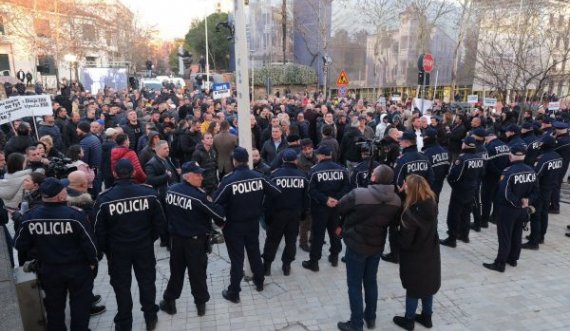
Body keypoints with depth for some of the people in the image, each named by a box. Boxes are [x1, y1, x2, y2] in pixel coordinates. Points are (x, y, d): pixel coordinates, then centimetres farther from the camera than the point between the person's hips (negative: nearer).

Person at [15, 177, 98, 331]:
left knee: (54, 307, 23)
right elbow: (89, 242, -17)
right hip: (78, 269, -3)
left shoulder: (30, 217, -12)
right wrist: (92, 261, 0)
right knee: (80, 306, 15)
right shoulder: (75, 215, -23)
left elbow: (20, 245, 0)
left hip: (49, 271, 4)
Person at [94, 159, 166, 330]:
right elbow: (159, 221, -4)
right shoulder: (149, 193, -12)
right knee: (147, 281, 18)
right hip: (144, 247, 1)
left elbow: (99, 230, -7)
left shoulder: (105, 198, -15)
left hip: (118, 249, -1)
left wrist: (105, 249, 9)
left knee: (122, 286, 16)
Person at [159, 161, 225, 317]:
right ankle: (201, 303, 24)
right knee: (197, 272, 10)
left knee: (176, 271, 20)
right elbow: (217, 212, -16)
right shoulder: (198, 195, -24)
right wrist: (222, 222, 4)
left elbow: (167, 212, 7)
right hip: (195, 240, -5)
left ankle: (169, 302, 31)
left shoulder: (170, 190, -6)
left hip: (176, 238, 5)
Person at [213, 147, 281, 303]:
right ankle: (259, 282, 38)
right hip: (253, 222, 4)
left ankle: (233, 292, 16)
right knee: (254, 252, 22)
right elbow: (277, 193, 1)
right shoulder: (258, 177, -7)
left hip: (234, 225, -4)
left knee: (236, 258, 5)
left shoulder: (229, 180, -20)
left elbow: (216, 201, -18)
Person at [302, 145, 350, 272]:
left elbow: (311, 190, -17)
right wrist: (338, 199, -10)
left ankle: (314, 262, 10)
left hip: (320, 207, -4)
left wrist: (325, 200, -16)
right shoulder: (341, 169, 3)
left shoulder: (315, 170, -9)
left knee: (318, 234, 3)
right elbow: (347, 187, -3)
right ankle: (334, 257, 32)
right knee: (335, 231, 19)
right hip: (336, 206, 4)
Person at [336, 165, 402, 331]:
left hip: (356, 245, -5)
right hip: (377, 246, 5)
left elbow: (339, 208, -11)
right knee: (371, 281, 22)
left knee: (355, 284, 8)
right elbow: (394, 220, 6)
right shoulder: (397, 200, -10)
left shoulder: (358, 194, -27)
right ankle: (371, 318, 36)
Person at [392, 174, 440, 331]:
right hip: (430, 254, 6)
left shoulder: (411, 213, -31)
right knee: (427, 286, 22)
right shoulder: (432, 205, -11)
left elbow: (405, 241, -24)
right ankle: (426, 317, 38)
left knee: (413, 289, 12)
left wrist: (397, 233, -1)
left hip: (414, 257, -6)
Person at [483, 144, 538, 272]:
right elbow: (535, 191, 6)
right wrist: (527, 201, -3)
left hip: (507, 209, -7)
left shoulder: (509, 171, -21)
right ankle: (513, 259, 32)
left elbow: (505, 193, -27)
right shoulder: (531, 171, 2)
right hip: (522, 209, 7)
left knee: (504, 237, 0)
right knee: (517, 235, 19)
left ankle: (500, 264, 6)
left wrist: (517, 202, -14)